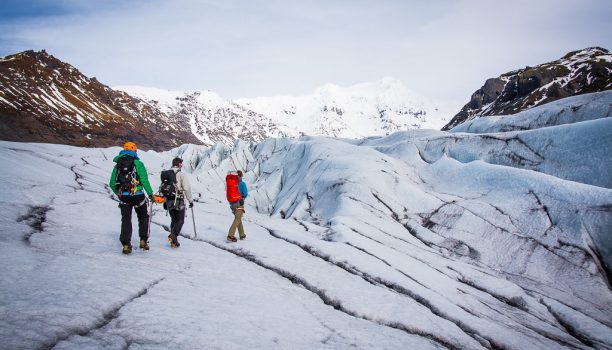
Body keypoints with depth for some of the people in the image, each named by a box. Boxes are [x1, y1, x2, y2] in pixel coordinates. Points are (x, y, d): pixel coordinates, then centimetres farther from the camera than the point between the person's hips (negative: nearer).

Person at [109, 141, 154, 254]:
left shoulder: (118, 165, 8)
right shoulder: (138, 163, -4)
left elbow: (112, 184, 9)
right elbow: (144, 180, -10)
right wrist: (150, 194, -5)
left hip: (123, 197, 3)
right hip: (137, 195, -2)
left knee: (126, 220, 8)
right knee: (143, 217, 16)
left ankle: (126, 244, 0)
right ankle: (143, 240, 12)